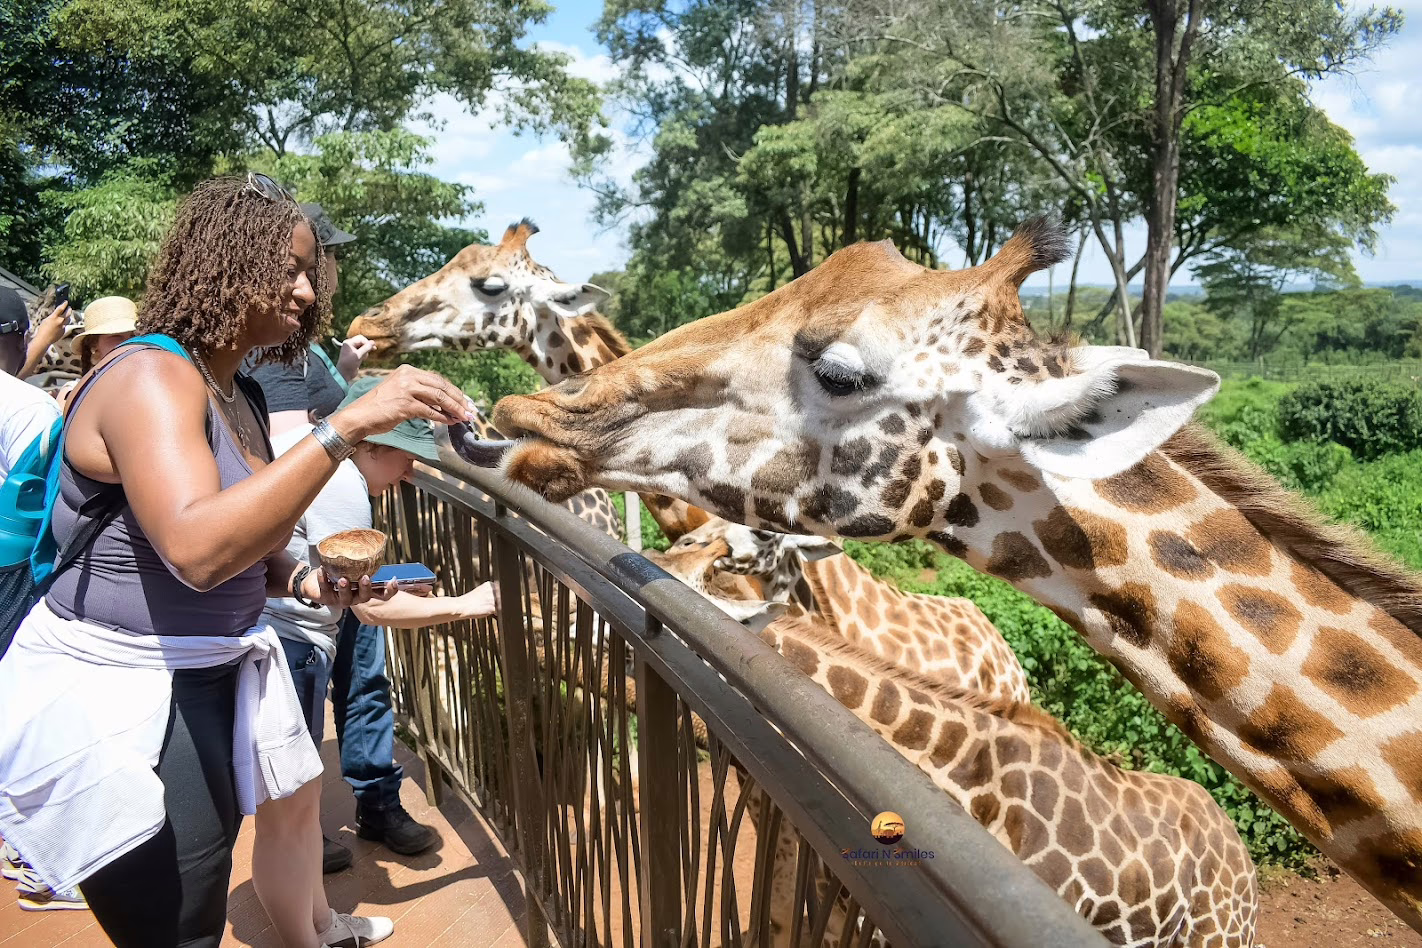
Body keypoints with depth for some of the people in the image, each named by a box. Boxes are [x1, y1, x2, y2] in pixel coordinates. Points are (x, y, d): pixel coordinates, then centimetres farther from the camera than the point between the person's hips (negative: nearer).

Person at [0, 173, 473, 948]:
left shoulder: (241, 396, 7)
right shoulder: (151, 375, -19)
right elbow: (196, 548, -36)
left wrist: (306, 581, -1)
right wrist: (347, 426, -38)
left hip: (208, 683, 8)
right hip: (111, 700, -8)